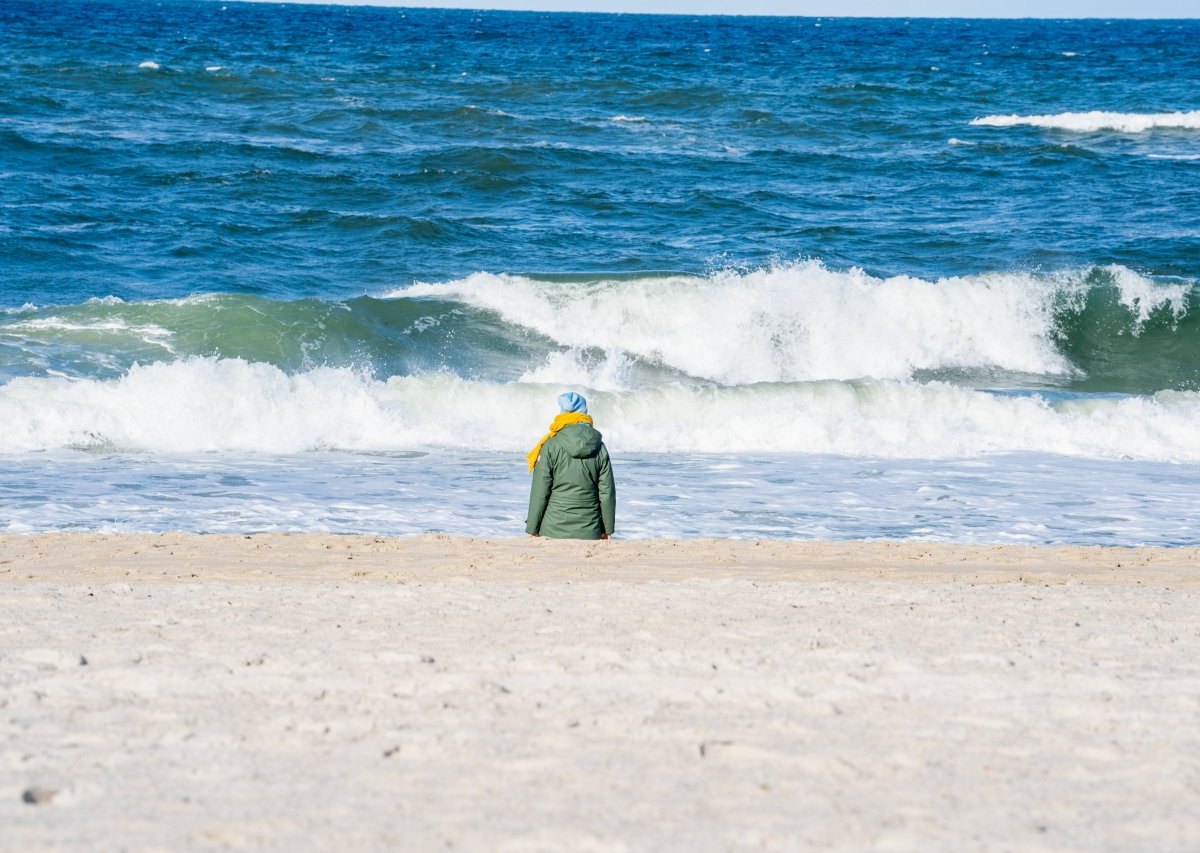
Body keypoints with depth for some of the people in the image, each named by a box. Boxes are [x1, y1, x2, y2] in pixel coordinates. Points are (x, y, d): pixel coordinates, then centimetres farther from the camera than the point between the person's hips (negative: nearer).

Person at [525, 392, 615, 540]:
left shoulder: (551, 446, -5)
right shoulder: (599, 448, 4)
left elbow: (539, 493, -4)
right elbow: (607, 493, 7)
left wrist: (532, 529, 3)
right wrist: (607, 530, 16)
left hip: (554, 531, -2)